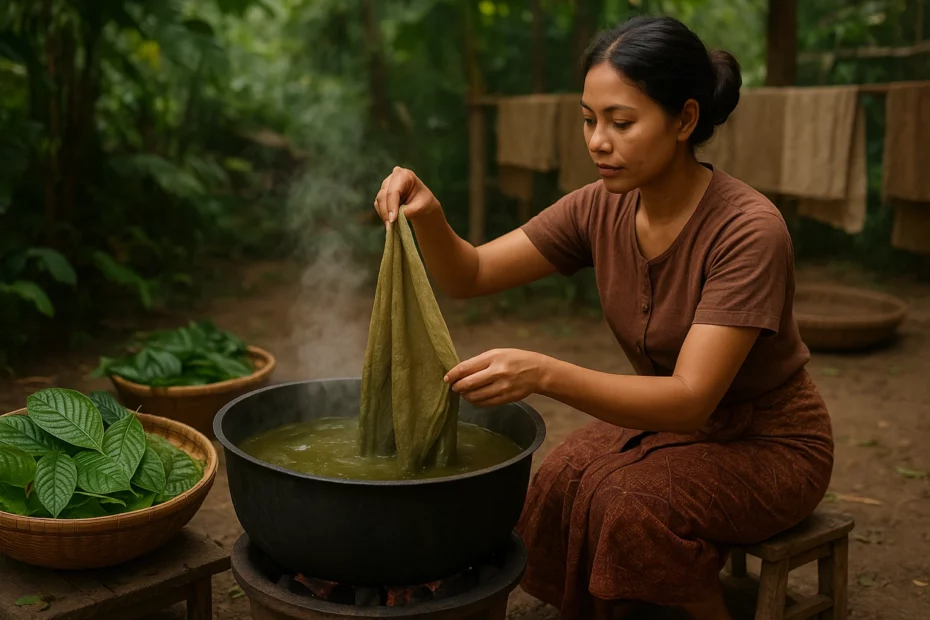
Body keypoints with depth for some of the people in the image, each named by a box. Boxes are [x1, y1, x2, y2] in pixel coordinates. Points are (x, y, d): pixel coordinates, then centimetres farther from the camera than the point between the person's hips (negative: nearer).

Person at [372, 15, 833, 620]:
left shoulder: (748, 230, -28)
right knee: (563, 481, -23)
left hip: (768, 445, -5)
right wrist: (428, 217, -30)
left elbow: (691, 398, -35)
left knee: (631, 503, -30)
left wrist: (545, 374, -48)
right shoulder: (601, 209, -10)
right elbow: (469, 275, -8)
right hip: (664, 419, 5)